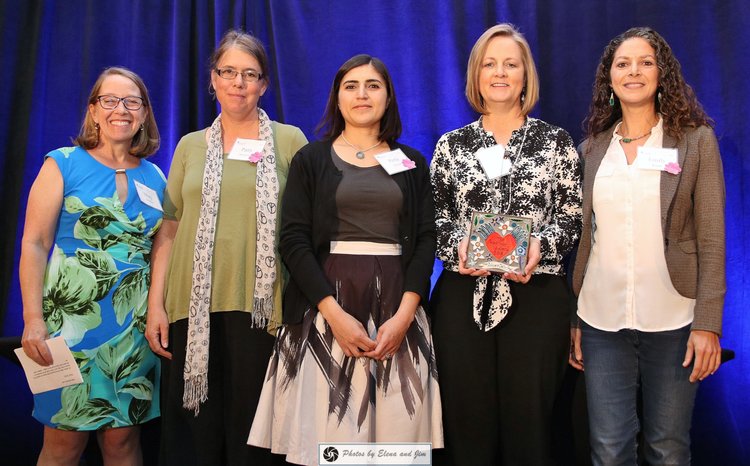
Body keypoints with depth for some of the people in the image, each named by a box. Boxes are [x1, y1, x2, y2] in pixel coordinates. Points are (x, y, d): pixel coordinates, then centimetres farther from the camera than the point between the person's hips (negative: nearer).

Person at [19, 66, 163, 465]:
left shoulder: (154, 177, 10)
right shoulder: (63, 164, 0)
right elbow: (34, 244, -4)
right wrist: (33, 320, -14)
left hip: (136, 325, 3)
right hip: (73, 318, -3)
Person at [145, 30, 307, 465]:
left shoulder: (290, 141, 6)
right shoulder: (190, 146, 14)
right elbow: (169, 231, 12)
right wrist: (156, 304, 4)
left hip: (260, 305, -2)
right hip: (195, 306, 2)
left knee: (251, 429, 3)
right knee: (195, 430, 5)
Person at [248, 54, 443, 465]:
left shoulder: (411, 163, 12)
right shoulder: (311, 159, 6)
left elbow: (425, 240, 5)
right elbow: (293, 240, -3)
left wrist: (404, 314, -10)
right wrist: (334, 314, -14)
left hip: (397, 305, 2)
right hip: (325, 303, -1)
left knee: (396, 432, 1)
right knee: (326, 432, -3)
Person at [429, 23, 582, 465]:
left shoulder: (556, 141, 6)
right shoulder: (451, 144, 9)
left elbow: (574, 214, 5)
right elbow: (433, 215, 9)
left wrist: (541, 244, -13)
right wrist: (457, 242, -11)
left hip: (536, 294, -1)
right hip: (463, 295, 1)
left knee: (528, 416, 4)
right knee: (468, 416, 6)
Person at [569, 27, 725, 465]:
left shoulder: (697, 139, 1)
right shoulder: (593, 147, 8)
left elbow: (712, 239, -3)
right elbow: (584, 237, 10)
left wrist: (708, 323, -9)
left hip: (673, 321, -2)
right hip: (602, 321, 2)